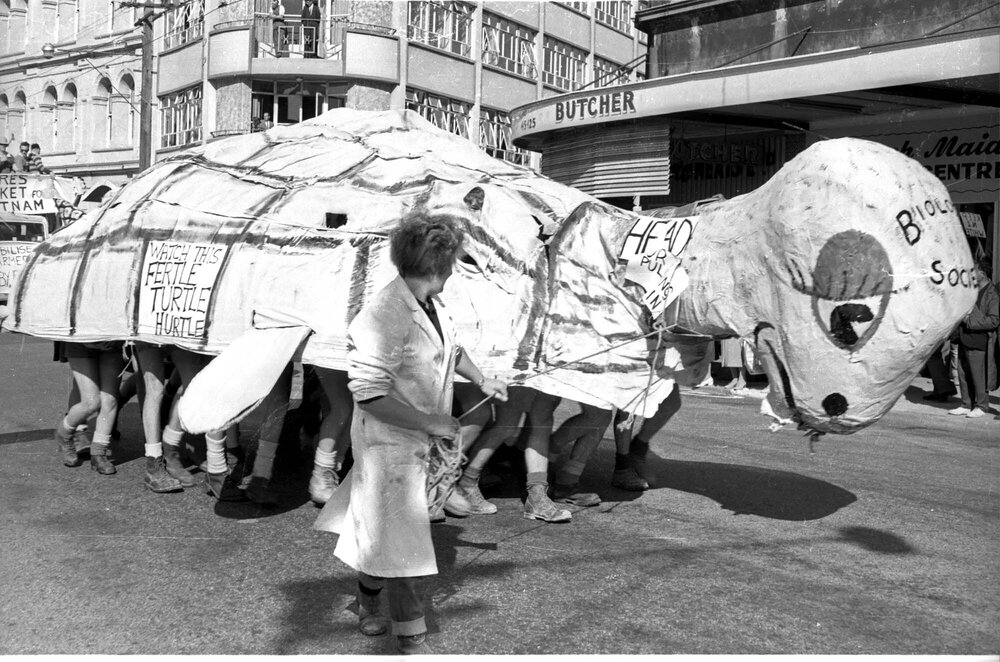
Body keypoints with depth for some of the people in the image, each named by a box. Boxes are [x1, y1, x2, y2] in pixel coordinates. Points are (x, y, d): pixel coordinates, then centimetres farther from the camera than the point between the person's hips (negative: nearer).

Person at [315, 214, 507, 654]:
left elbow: (450, 348, 24)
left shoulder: (430, 305, 2)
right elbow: (367, 394, -28)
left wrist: (481, 379, 11)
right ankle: (411, 640, 13)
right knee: (398, 541, 0)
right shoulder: (385, 316, -27)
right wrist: (431, 423, -25)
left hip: (417, 438, 9)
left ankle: (368, 602, 43)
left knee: (378, 527, 24)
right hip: (388, 441, -9)